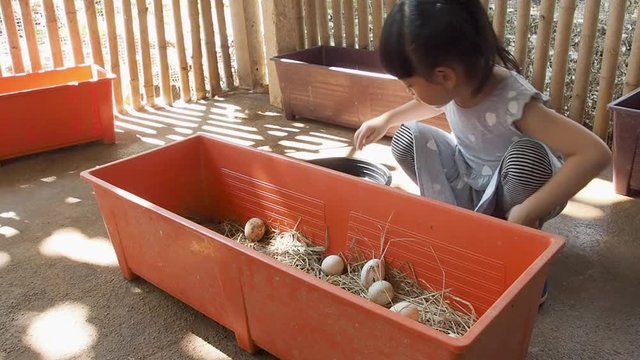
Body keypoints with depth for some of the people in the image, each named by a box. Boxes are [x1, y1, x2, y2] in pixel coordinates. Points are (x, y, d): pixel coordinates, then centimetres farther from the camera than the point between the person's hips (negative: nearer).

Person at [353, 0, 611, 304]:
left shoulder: (512, 101, -37)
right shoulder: (460, 79, -18)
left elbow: (595, 153, -42)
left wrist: (527, 213, -41)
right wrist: (387, 119, 2)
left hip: (512, 189, -5)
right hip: (471, 181, 5)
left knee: (526, 155, -38)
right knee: (408, 139, -14)